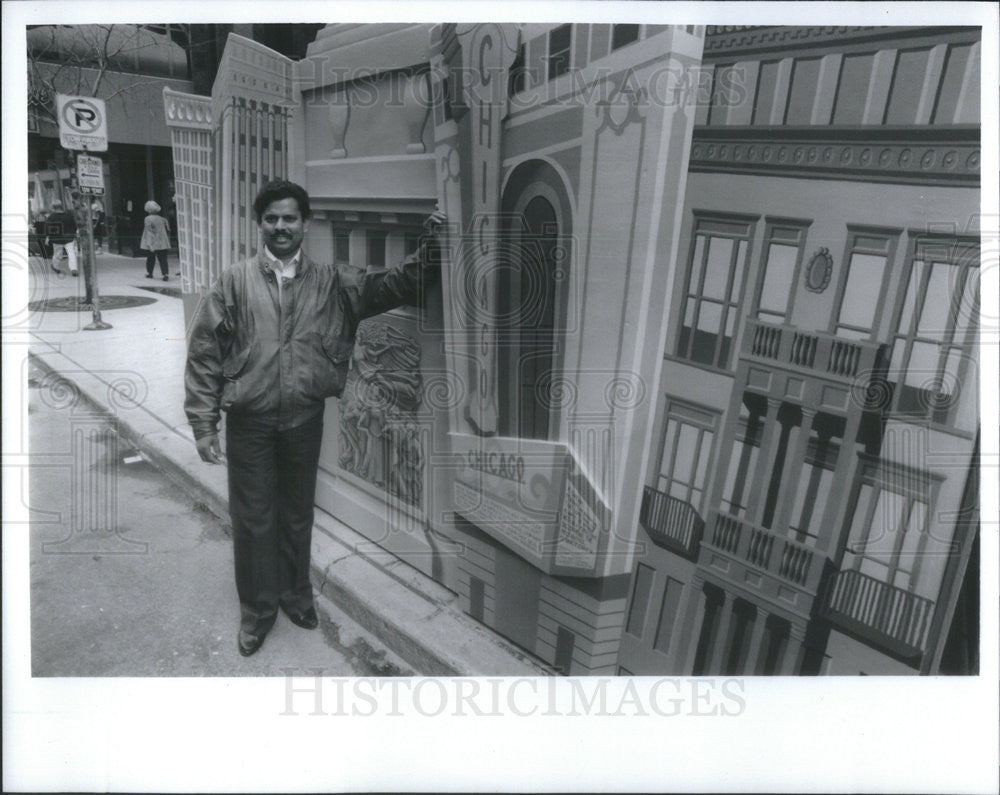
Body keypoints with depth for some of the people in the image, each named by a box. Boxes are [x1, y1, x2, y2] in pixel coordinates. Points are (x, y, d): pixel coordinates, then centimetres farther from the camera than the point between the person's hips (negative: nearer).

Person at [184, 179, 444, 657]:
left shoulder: (332, 284, 1)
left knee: (298, 514, 18)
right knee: (253, 519, 10)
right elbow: (204, 352, -3)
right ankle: (258, 608, 32)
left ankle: (296, 593, 41)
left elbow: (397, 285, -5)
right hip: (248, 422, -1)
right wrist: (203, 423, -7)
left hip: (304, 420, 2)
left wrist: (431, 247, -21)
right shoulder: (235, 282, -3)